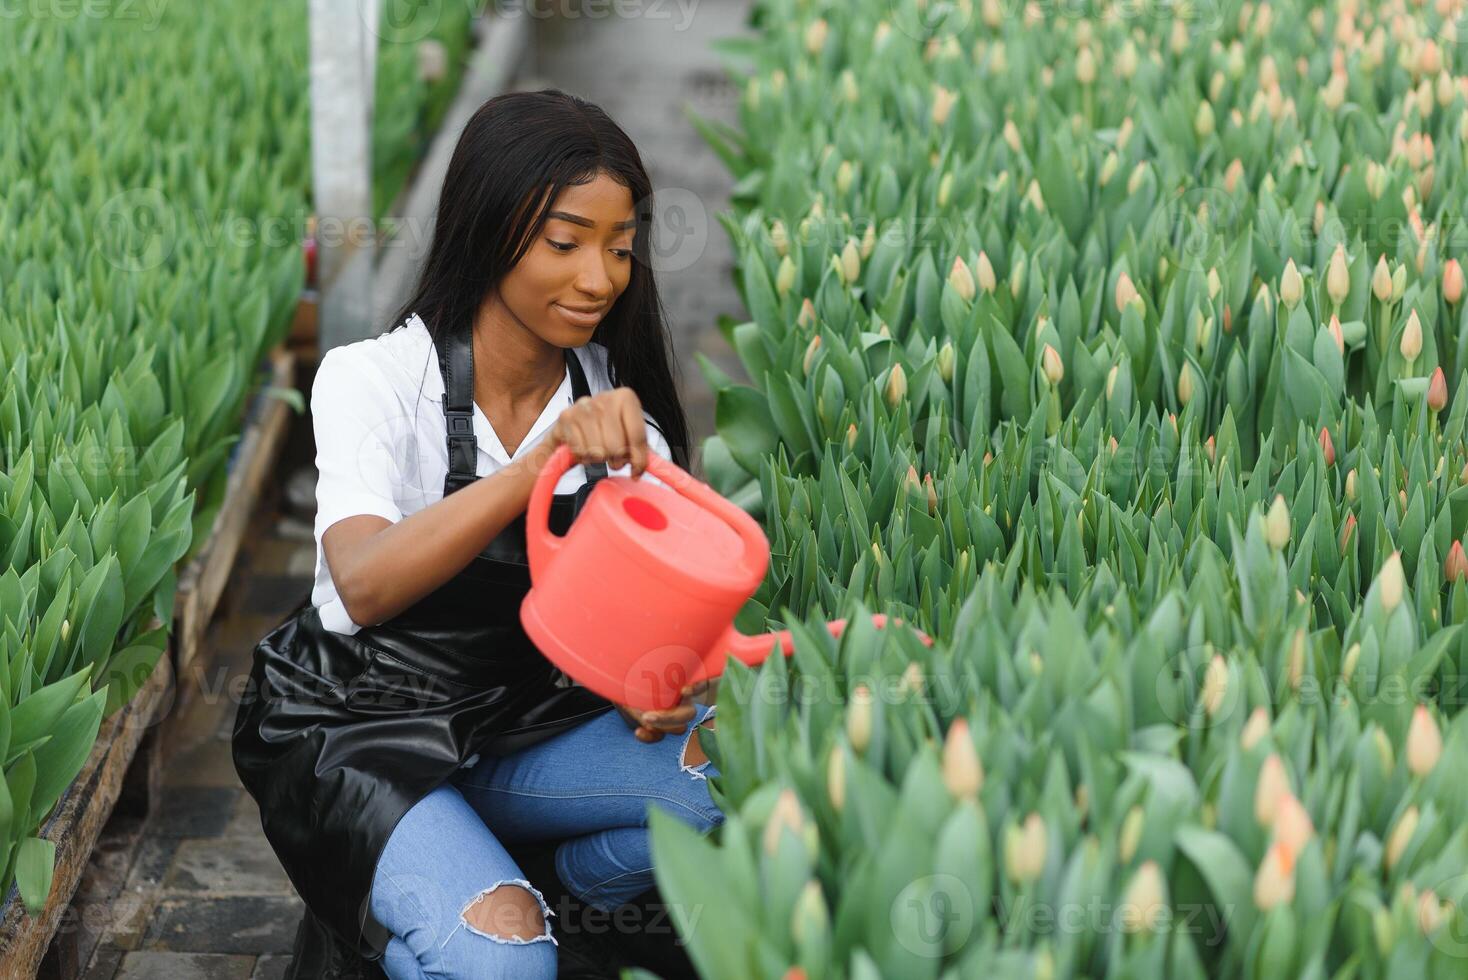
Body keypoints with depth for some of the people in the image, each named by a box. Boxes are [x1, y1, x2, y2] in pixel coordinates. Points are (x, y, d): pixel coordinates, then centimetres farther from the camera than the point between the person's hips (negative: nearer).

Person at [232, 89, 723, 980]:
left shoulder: (612, 402, -1)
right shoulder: (373, 379, -14)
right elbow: (364, 586, -32)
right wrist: (544, 461, -45)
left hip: (523, 721, 5)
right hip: (359, 729, -4)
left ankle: (563, 884, 4)